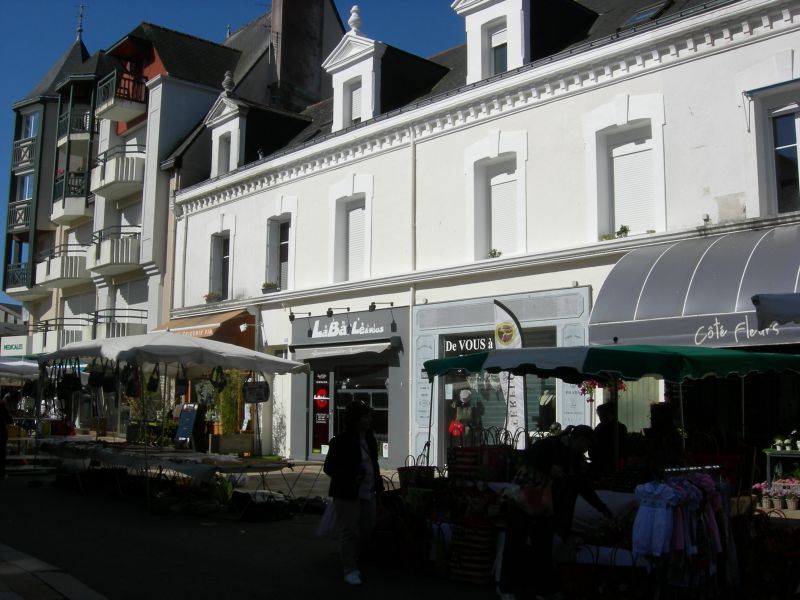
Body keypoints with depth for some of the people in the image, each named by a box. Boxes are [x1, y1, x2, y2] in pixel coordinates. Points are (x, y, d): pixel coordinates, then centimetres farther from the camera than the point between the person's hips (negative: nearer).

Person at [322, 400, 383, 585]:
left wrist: (378, 485, 8)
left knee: (367, 529, 14)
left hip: (367, 494, 8)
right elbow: (329, 467, -10)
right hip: (347, 494, -8)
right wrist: (350, 479, -21)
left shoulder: (369, 438, 9)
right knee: (349, 532, -1)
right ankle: (350, 570, 10)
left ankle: (351, 559, 34)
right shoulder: (341, 441, -14)